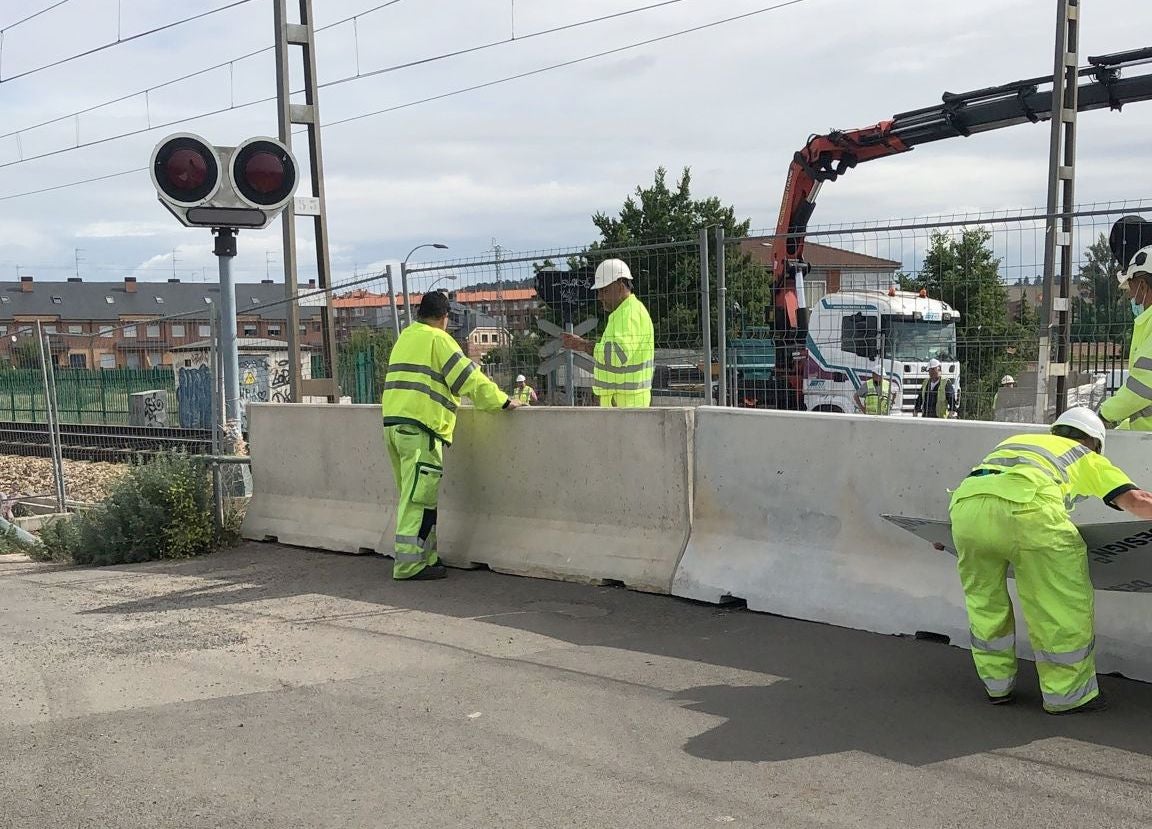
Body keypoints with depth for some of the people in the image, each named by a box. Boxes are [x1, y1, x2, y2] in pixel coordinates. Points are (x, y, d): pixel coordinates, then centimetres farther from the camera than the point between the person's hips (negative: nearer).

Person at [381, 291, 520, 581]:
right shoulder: (437, 339, -4)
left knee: (412, 496, 13)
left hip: (393, 422, 9)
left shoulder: (405, 337, 21)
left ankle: (426, 557, 19)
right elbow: (469, 378, -10)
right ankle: (410, 564, -8)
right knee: (419, 498, -8)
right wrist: (502, 401, -3)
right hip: (419, 427, -9)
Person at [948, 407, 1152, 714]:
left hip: (965, 502, 5)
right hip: (1026, 507, -4)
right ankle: (1066, 693, 23)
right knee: (1065, 603, 14)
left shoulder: (1014, 441, 42)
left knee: (983, 598, 24)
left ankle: (996, 684, 34)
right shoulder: (1086, 458, 31)